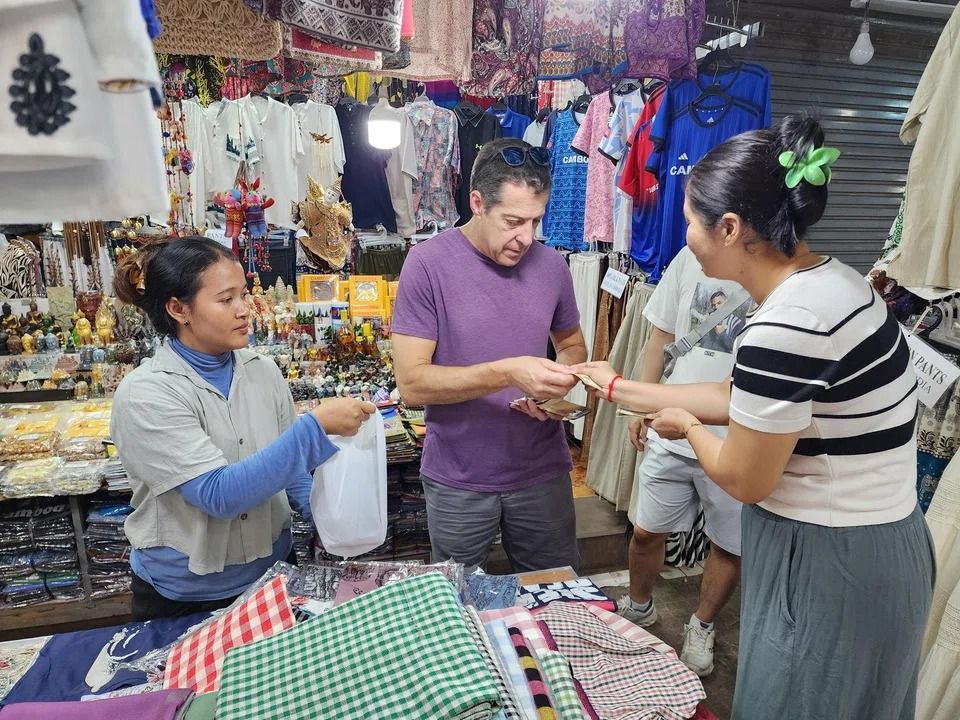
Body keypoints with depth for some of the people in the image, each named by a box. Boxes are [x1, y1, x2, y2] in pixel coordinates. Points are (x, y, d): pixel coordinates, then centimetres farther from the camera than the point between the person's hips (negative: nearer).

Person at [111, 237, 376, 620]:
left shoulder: (263, 371, -6)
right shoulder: (144, 394, -20)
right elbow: (218, 493, -28)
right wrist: (316, 426, -32)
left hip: (274, 572, 4)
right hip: (184, 596, -4)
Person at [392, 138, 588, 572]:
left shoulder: (551, 265, -2)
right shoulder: (428, 264, -14)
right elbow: (411, 383, -17)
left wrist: (560, 380, -9)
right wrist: (507, 372, -28)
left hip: (543, 475, 3)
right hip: (458, 483, -2)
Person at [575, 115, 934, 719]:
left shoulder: (785, 328, -30)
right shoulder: (827, 279, 0)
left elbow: (746, 480, -20)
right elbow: (744, 401, 7)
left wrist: (689, 427, 0)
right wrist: (621, 389, 11)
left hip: (830, 566, -9)